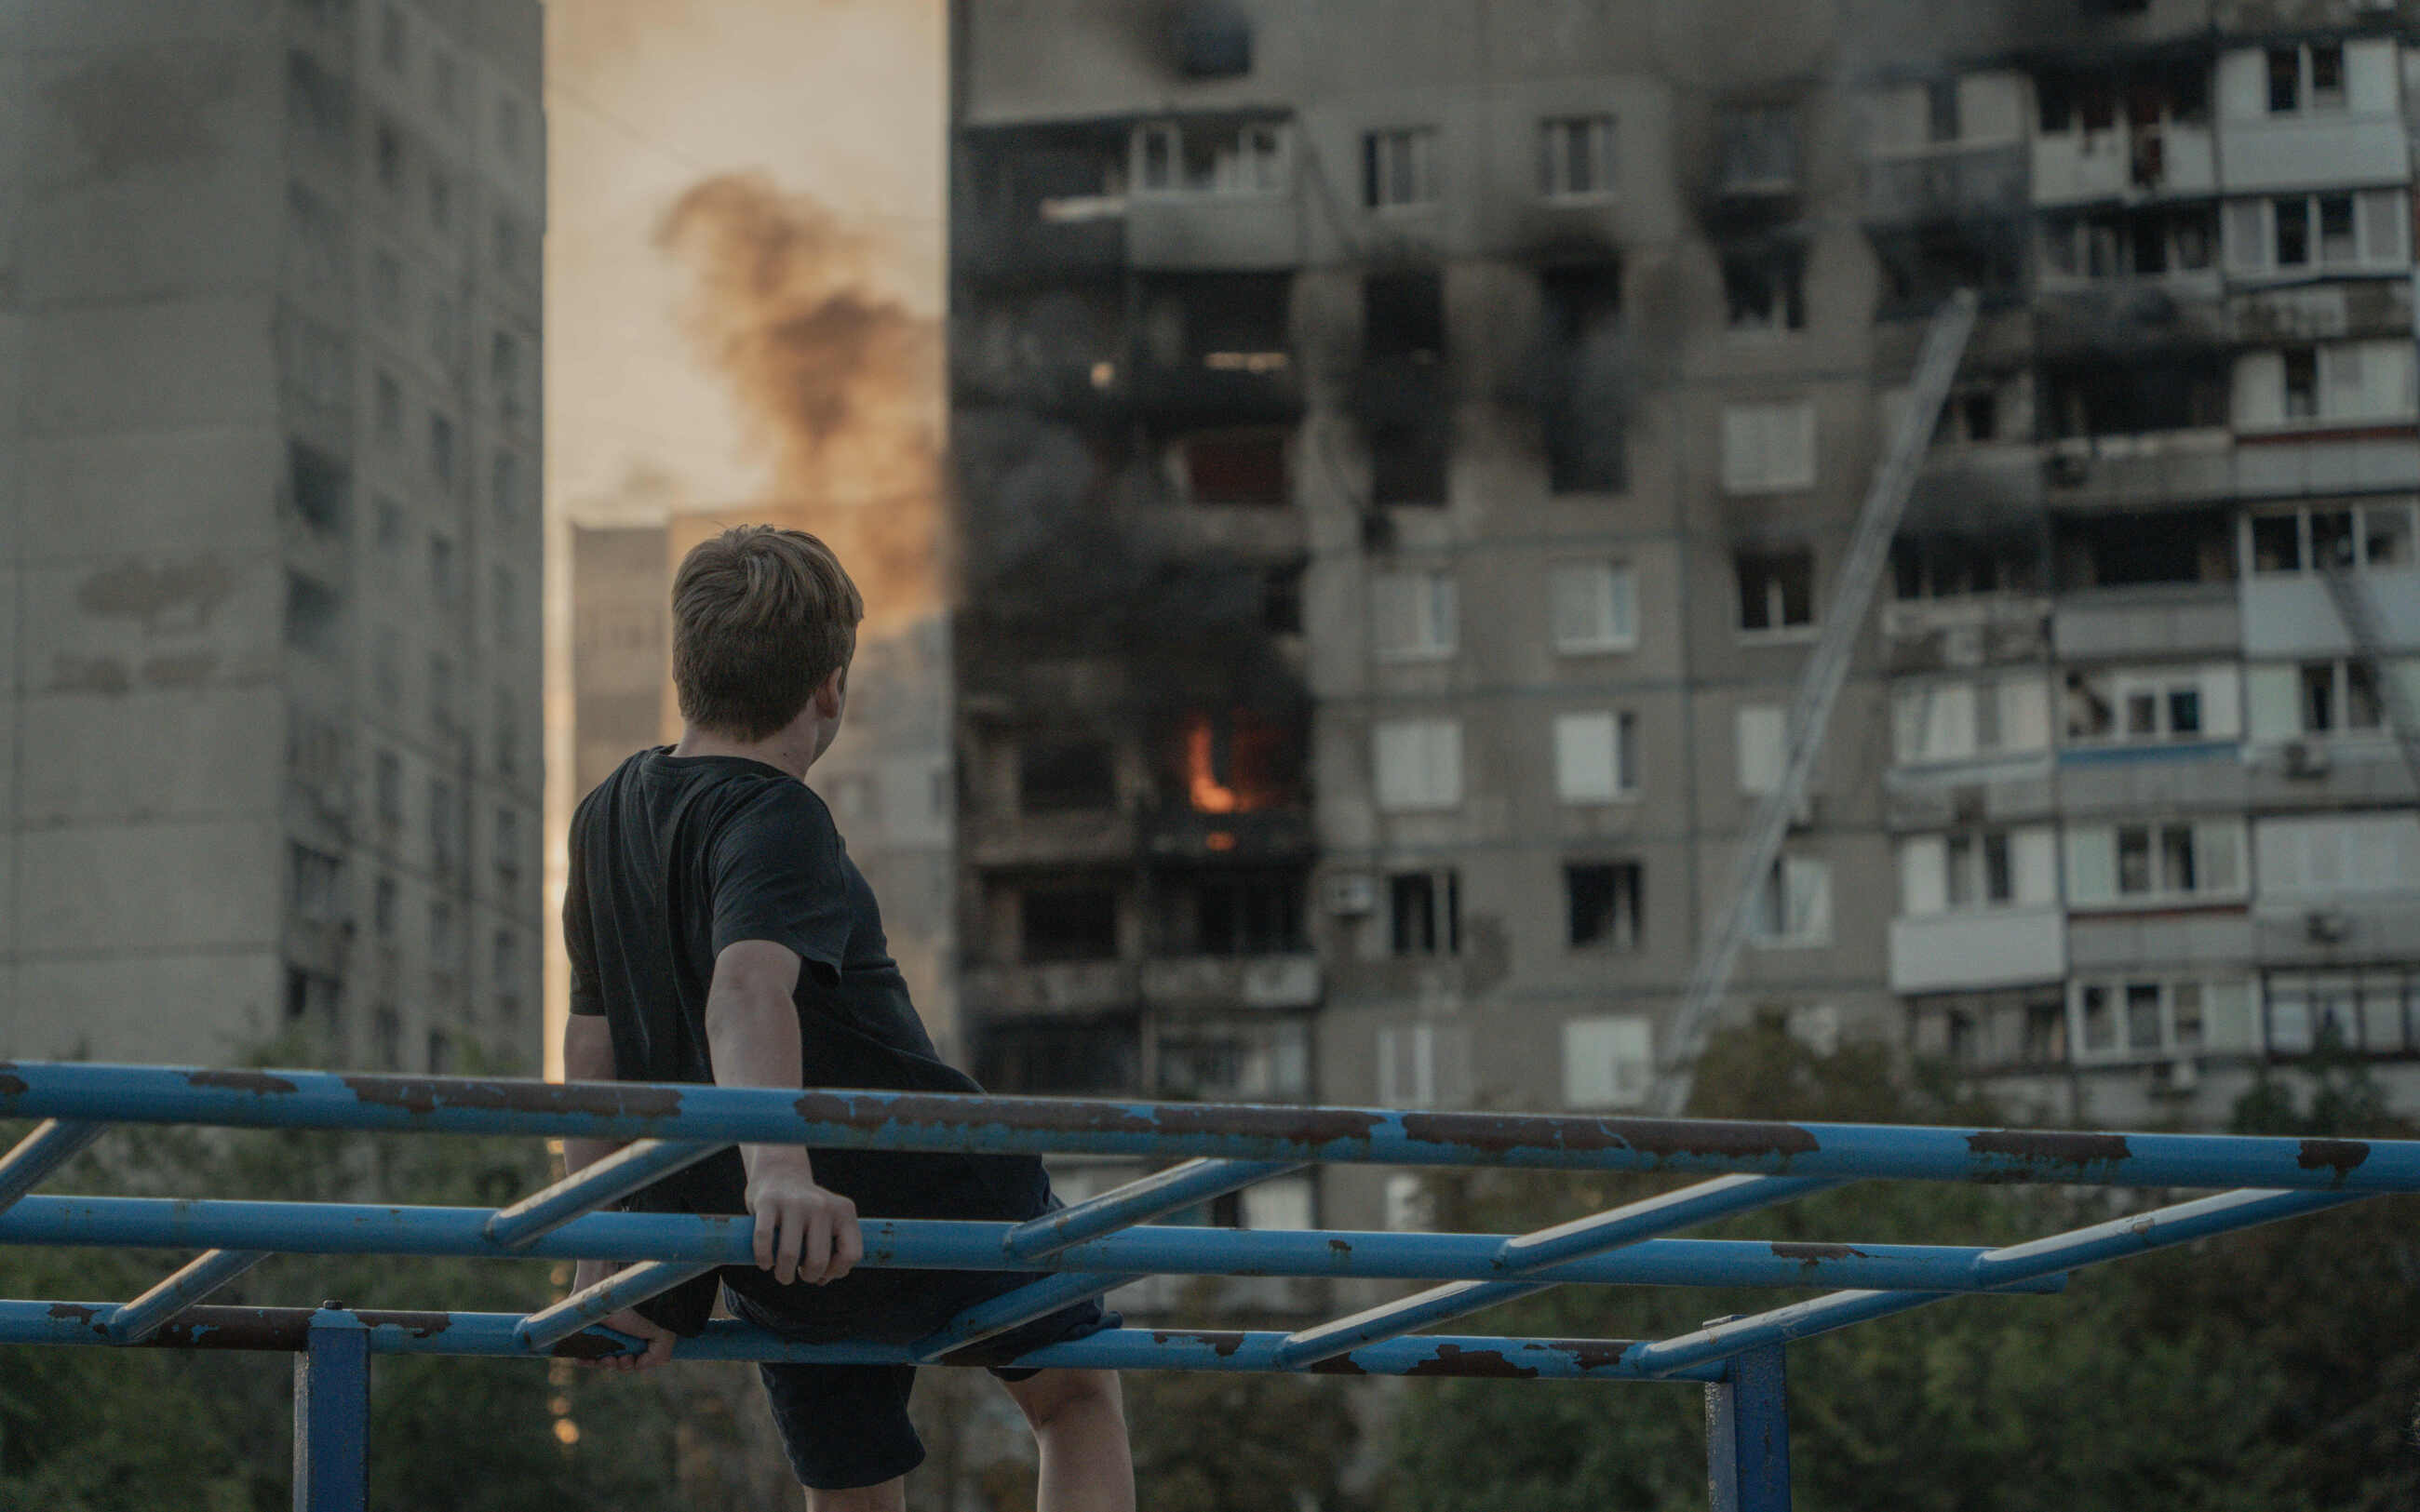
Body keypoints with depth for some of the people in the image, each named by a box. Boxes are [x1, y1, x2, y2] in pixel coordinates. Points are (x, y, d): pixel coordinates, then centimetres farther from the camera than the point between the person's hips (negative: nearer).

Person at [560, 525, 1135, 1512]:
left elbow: (594, 1044, 10)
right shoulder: (771, 821, -19)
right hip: (925, 1201, -7)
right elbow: (748, 990, -38)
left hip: (773, 1275, 7)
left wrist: (605, 1260, 13)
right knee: (1078, 1398, 18)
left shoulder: (608, 818, 6)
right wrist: (779, 1168, -54)